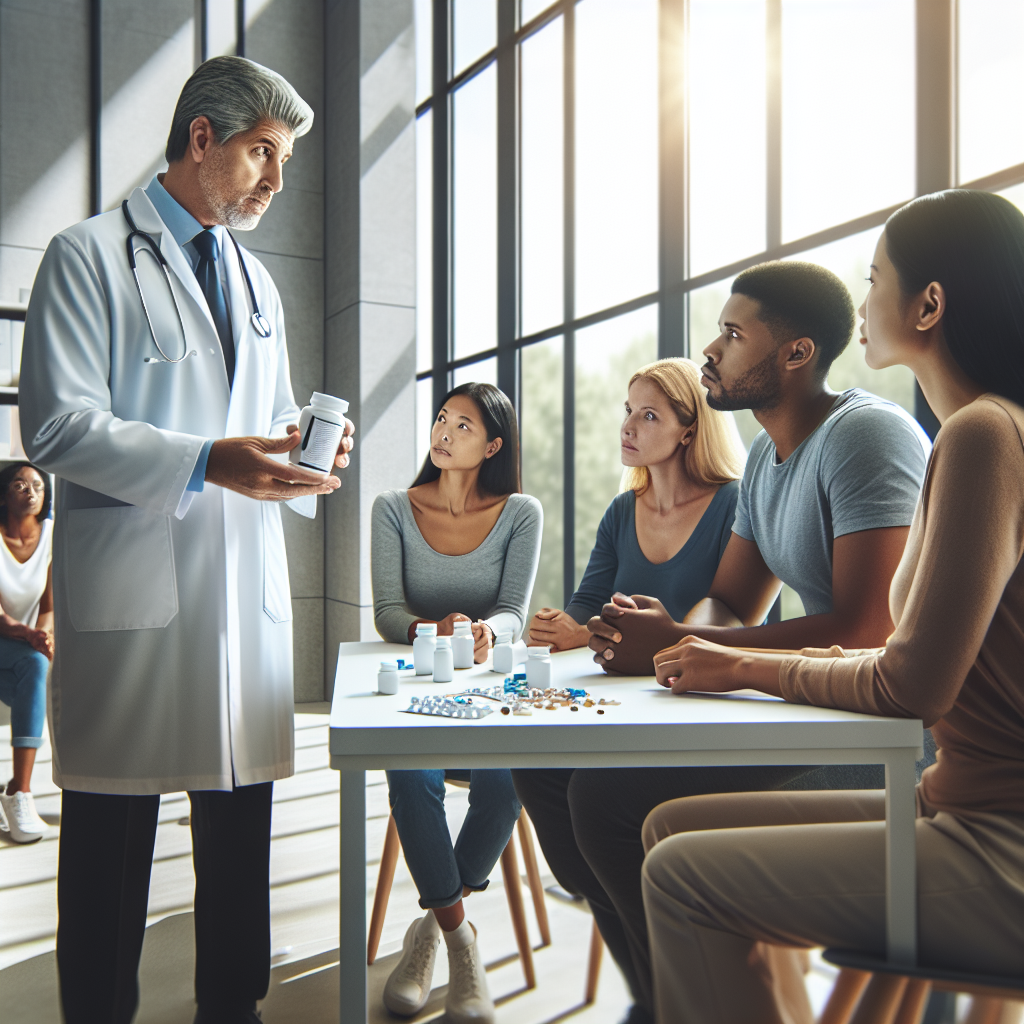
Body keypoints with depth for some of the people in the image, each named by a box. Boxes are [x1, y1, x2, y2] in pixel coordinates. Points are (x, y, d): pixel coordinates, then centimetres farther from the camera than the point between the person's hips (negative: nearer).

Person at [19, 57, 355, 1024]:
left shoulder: (257, 281, 22)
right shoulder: (90, 255, 0)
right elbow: (57, 425, -9)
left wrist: (303, 450, 3)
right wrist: (207, 463, -20)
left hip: (249, 588, 6)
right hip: (132, 587, -6)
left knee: (242, 826, 11)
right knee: (111, 835, 4)